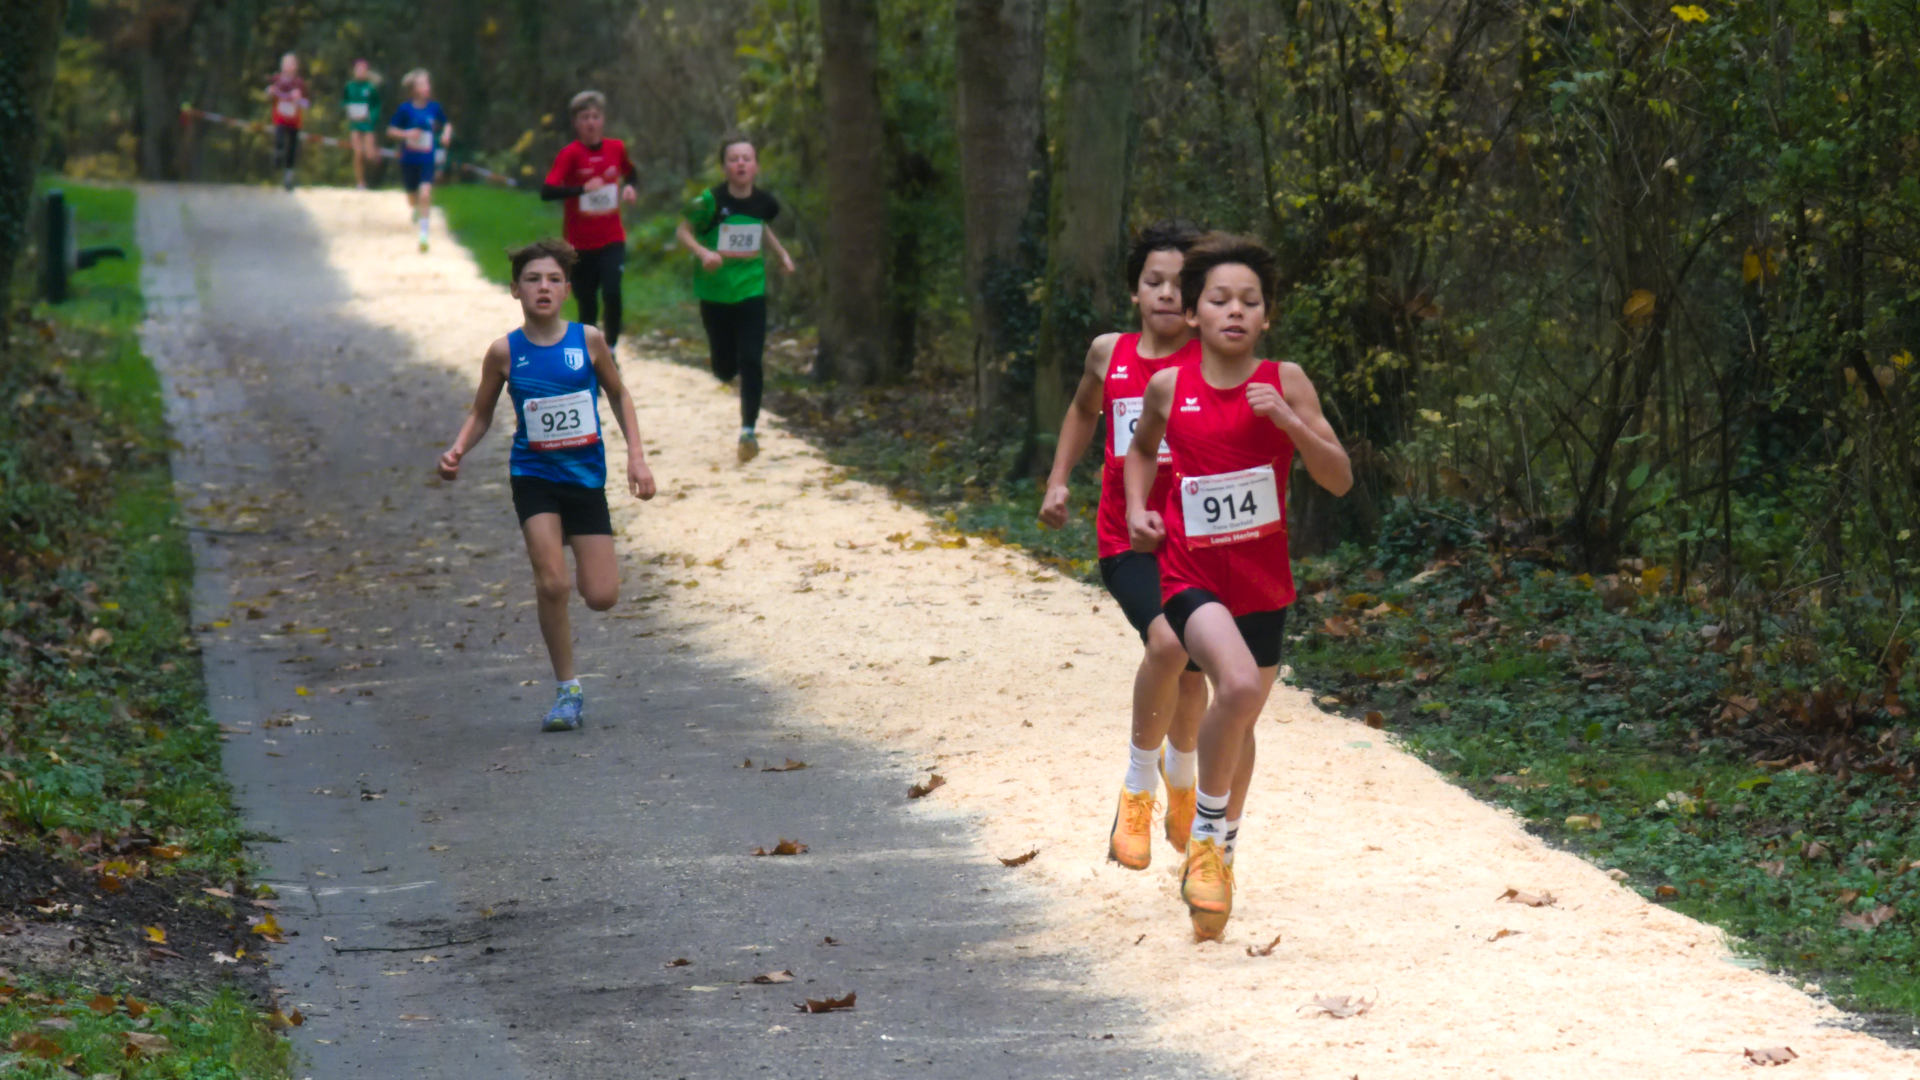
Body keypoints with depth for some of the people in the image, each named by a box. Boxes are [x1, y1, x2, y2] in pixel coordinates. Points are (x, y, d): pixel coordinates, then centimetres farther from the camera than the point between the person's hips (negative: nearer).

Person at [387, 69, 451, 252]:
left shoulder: (434, 107, -3)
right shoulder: (405, 108, -9)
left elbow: (446, 124, 15)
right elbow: (390, 130, -4)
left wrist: (447, 133, -7)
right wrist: (406, 134, -22)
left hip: (427, 160, 0)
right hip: (408, 160, 0)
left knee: (425, 193, -19)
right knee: (412, 198, 15)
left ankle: (424, 233, -15)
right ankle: (417, 210, 53)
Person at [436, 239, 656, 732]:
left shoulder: (588, 341, -4)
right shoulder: (505, 352, -5)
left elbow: (618, 395, 10)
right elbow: (481, 414, 7)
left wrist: (637, 457, 2)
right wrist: (457, 451, -12)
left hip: (585, 477, 1)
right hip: (534, 476, -1)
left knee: (601, 596, -3)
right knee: (552, 585, -16)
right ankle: (567, 691, 0)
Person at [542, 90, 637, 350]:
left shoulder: (616, 148, 2)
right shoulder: (570, 154, -10)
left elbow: (631, 171, 25)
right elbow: (547, 192, -22)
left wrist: (629, 186, 3)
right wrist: (583, 188, -34)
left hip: (612, 240, 1)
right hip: (580, 244, -1)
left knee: (612, 294, -20)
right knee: (587, 308, 6)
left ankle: (610, 350, -4)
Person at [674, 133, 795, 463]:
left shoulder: (763, 202, -3)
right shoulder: (711, 201, -14)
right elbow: (683, 231, -6)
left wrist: (781, 253, 10)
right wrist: (703, 252, -22)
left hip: (751, 290, 1)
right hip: (715, 292, -1)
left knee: (750, 361, -10)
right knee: (725, 368, 8)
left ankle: (748, 430, -2)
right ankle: (726, 369, 47)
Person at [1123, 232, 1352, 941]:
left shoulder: (1285, 382, -4)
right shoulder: (1169, 387, -3)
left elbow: (1340, 479, -6)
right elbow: (1142, 448, 19)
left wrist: (1287, 420, -20)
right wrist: (1137, 509, 2)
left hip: (1263, 582, 3)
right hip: (1190, 575, -3)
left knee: (1241, 721, 17)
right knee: (1239, 684, -29)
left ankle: (1221, 852, 40)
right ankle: (1205, 834, -10)